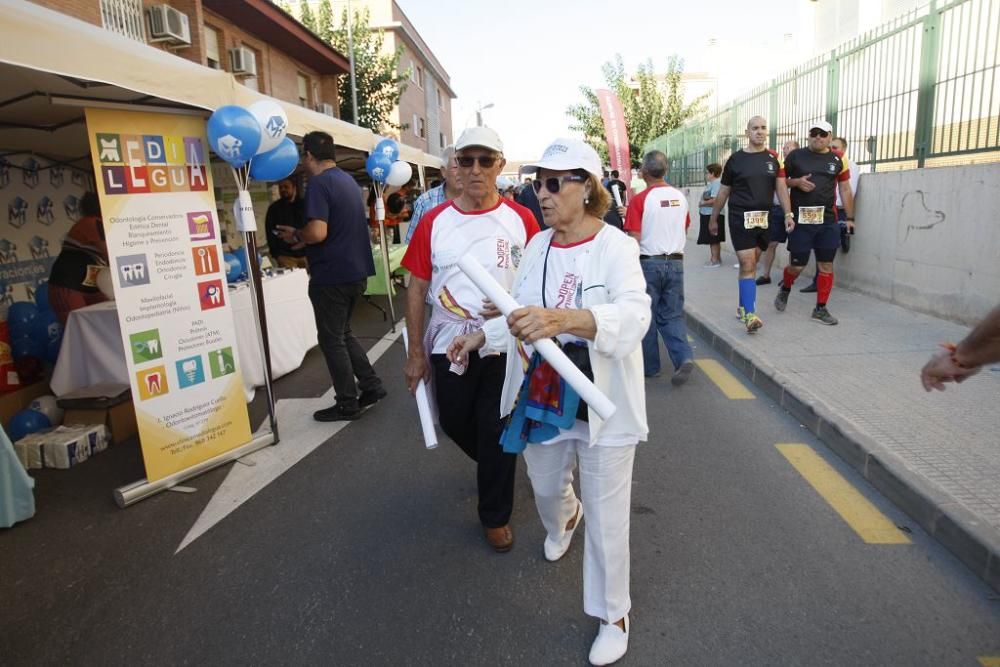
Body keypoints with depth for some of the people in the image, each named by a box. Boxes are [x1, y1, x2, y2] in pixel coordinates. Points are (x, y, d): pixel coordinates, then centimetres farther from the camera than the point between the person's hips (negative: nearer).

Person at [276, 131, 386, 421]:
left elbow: (318, 232, -26)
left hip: (331, 275, -9)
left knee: (331, 340, 3)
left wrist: (295, 235, -6)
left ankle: (347, 405, 11)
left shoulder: (319, 183, -15)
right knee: (343, 334, 21)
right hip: (356, 270, 9)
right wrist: (303, 238, 20)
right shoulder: (348, 179, 12)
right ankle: (372, 386, 21)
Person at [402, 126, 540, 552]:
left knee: (497, 433, 7)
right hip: (448, 344, 2)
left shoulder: (521, 220, -6)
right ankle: (494, 465, 50)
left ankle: (495, 516, 29)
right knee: (455, 423, 17)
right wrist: (416, 353, 0)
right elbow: (417, 288, 0)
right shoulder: (434, 222, -3)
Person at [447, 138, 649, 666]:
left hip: (601, 403, -5)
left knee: (605, 515, 6)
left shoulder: (615, 246, -16)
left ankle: (612, 614, 30)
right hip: (542, 397, 6)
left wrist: (562, 318, -49)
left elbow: (634, 314, -34)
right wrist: (481, 336, 5)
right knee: (545, 487, 26)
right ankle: (563, 522, 64)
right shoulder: (537, 245, 3)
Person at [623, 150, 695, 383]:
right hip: (676, 262, 4)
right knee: (673, 315, 12)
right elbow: (684, 230, 15)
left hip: (649, 263, -4)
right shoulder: (680, 197, 4)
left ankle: (650, 366, 17)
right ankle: (684, 357, -6)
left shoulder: (640, 200, -12)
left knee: (646, 315, 9)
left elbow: (634, 239, -14)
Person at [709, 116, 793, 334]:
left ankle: (743, 306, 27)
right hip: (740, 218, -3)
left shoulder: (773, 158, 8)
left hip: (764, 218, 3)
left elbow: (781, 187, 4)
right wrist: (713, 219, 12)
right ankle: (750, 315, -15)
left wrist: (788, 213, -8)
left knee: (750, 264, 12)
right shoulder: (736, 159, 2)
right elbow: (723, 191, 8)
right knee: (747, 265, -11)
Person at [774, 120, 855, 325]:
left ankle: (820, 308, 13)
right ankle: (785, 290, 32)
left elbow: (845, 190, 12)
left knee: (826, 265, 3)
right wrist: (796, 182, -11)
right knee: (797, 265, 0)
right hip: (800, 220, -2)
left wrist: (850, 218, 9)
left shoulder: (838, 159, 8)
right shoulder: (795, 156, 2)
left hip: (828, 221, 3)